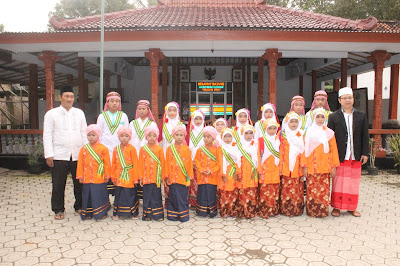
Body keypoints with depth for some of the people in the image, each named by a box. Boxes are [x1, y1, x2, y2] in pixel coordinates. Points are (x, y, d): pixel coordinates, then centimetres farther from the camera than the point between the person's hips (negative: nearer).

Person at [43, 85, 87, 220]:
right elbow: (47, 135, 1)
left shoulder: (79, 113, 12)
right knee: (58, 185, 5)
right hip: (59, 155, -2)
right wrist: (48, 154, -6)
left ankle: (79, 206, 24)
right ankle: (58, 210, 20)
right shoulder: (51, 114, 4)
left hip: (78, 155, 2)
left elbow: (84, 133, 13)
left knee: (79, 183, 7)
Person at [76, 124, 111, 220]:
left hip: (99, 178, -3)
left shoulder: (103, 148, -3)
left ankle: (101, 213, 16)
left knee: (100, 195, 3)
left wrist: (107, 175, -1)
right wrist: (80, 176, 5)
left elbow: (107, 163, 0)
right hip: (87, 179, 3)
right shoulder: (83, 149, 6)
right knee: (88, 196, 10)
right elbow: (80, 163, 8)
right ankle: (88, 213, 23)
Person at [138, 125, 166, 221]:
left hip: (156, 177, -1)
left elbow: (162, 163, 4)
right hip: (146, 177, 1)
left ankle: (158, 214, 12)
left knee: (156, 195, 2)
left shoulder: (159, 148, 2)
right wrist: (141, 177, 3)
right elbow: (141, 164, 5)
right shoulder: (143, 149, 4)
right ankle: (147, 215, 16)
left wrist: (163, 176, 2)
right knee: (147, 195, 6)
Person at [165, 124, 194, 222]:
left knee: (183, 196, 2)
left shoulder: (186, 149, 2)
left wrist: (189, 176, 1)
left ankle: (183, 216, 13)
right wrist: (167, 176, 3)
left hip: (183, 178, -1)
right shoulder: (169, 148, 5)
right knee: (173, 196, 5)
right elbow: (167, 163, 6)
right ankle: (173, 215, 17)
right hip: (173, 178, 1)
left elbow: (190, 163, 4)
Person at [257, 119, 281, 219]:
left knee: (275, 191, 6)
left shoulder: (278, 140, 12)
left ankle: (274, 210, 15)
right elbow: (258, 155, 0)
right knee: (265, 191, -5)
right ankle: (264, 211, 2)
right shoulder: (261, 140, 1)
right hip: (265, 170, -3)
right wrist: (259, 169, -3)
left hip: (276, 170, 3)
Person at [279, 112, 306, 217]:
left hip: (297, 167, 1)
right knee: (286, 188, -1)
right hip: (286, 167, -1)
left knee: (297, 188, 3)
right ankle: (286, 209, 8)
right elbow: (280, 151, 4)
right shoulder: (282, 134, 6)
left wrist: (304, 165, 0)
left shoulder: (302, 134, 10)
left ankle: (297, 209, 13)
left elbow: (304, 150, 8)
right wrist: (280, 165, -2)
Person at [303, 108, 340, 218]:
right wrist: (305, 166, -3)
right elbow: (305, 151, 3)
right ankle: (312, 211, 9)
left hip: (325, 166, 1)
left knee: (324, 189, 1)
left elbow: (334, 150, 8)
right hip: (312, 166, -1)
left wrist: (334, 166, 2)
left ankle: (323, 210, 12)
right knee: (312, 189, -1)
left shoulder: (329, 133, 7)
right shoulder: (309, 132, 4)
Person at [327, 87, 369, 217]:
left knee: (354, 182, 9)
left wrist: (365, 153, 3)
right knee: (338, 182, 3)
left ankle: (352, 207, 22)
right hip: (340, 156, -2)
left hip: (356, 156, 2)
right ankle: (336, 206, 15)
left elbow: (365, 136, 8)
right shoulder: (333, 117, 0)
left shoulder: (361, 116, 7)